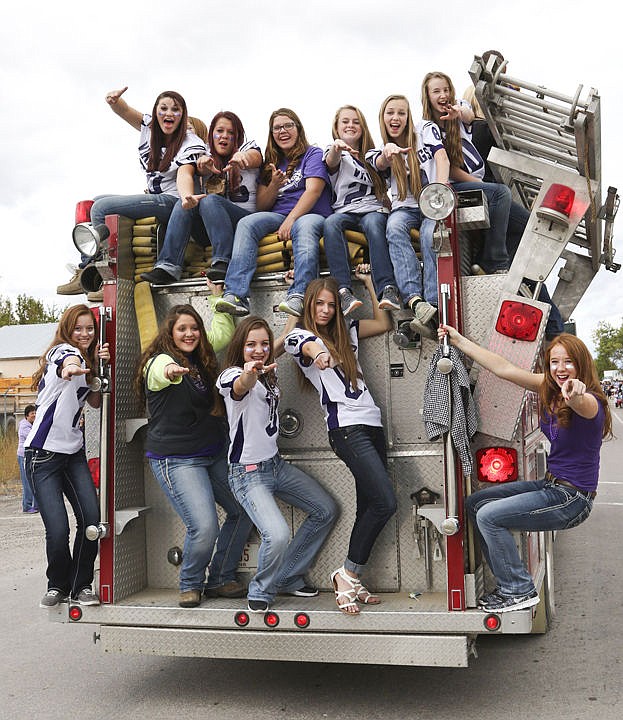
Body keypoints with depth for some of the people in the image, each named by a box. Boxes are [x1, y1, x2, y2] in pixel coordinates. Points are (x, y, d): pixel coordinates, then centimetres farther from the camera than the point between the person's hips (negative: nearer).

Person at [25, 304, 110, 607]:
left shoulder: (87, 359, 12)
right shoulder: (62, 350, -11)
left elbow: (95, 402, 14)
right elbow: (69, 362, -37)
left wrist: (100, 365, 1)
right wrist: (70, 369, -61)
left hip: (74, 452, 7)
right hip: (43, 453, -7)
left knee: (92, 518, -8)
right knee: (58, 529, -13)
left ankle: (81, 585, 10)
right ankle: (58, 585, 15)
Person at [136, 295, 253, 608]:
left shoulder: (200, 355, 9)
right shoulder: (159, 361, -12)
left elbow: (223, 333, 27)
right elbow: (161, 371, -38)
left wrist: (219, 299, 21)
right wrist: (171, 371, -60)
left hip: (215, 453, 8)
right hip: (176, 460, -8)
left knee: (244, 511, 5)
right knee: (204, 527, -19)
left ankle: (220, 579, 22)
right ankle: (190, 585, 10)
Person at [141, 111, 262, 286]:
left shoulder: (247, 147, 10)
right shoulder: (209, 158, 19)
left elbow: (254, 158, -16)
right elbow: (202, 169, -6)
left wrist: (242, 157, -42)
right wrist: (203, 162, -33)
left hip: (244, 217, -4)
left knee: (210, 200, -30)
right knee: (184, 203, -23)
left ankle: (223, 262, -41)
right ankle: (168, 266, -35)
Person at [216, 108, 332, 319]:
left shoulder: (313, 154, 10)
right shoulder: (270, 163, 24)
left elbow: (313, 191, -8)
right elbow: (261, 205, 17)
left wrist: (290, 220, -21)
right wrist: (274, 185, -5)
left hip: (310, 214, -4)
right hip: (278, 215, 4)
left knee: (305, 227, -39)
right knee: (246, 224, -26)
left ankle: (299, 296, -57)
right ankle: (235, 295, -41)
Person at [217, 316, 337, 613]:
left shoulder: (267, 374, 8)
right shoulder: (231, 375, -18)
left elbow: (283, 342, 31)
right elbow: (240, 387, -44)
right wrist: (249, 375, -65)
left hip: (276, 463, 9)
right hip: (248, 473, -9)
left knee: (326, 510, 11)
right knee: (278, 535, -27)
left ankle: (287, 577, 24)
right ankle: (261, 593, 4)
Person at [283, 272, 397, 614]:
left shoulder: (346, 332, 20)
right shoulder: (300, 336, 1)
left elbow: (383, 323, 21)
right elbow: (311, 346, -23)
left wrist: (368, 282, 21)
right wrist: (318, 351, -47)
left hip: (372, 424, 7)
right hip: (346, 428, -7)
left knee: (369, 508, 4)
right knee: (385, 502, -17)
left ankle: (351, 579, 13)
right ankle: (348, 573, -4)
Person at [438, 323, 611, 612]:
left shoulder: (589, 401, -21)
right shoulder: (550, 388, 1)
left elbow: (582, 404, -47)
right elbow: (504, 369, 2)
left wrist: (576, 393, -72)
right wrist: (459, 341, 2)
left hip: (571, 498, -9)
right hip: (550, 485, 9)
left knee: (489, 516, -17)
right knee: (475, 503, 9)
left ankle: (520, 591, -1)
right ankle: (510, 585, 14)